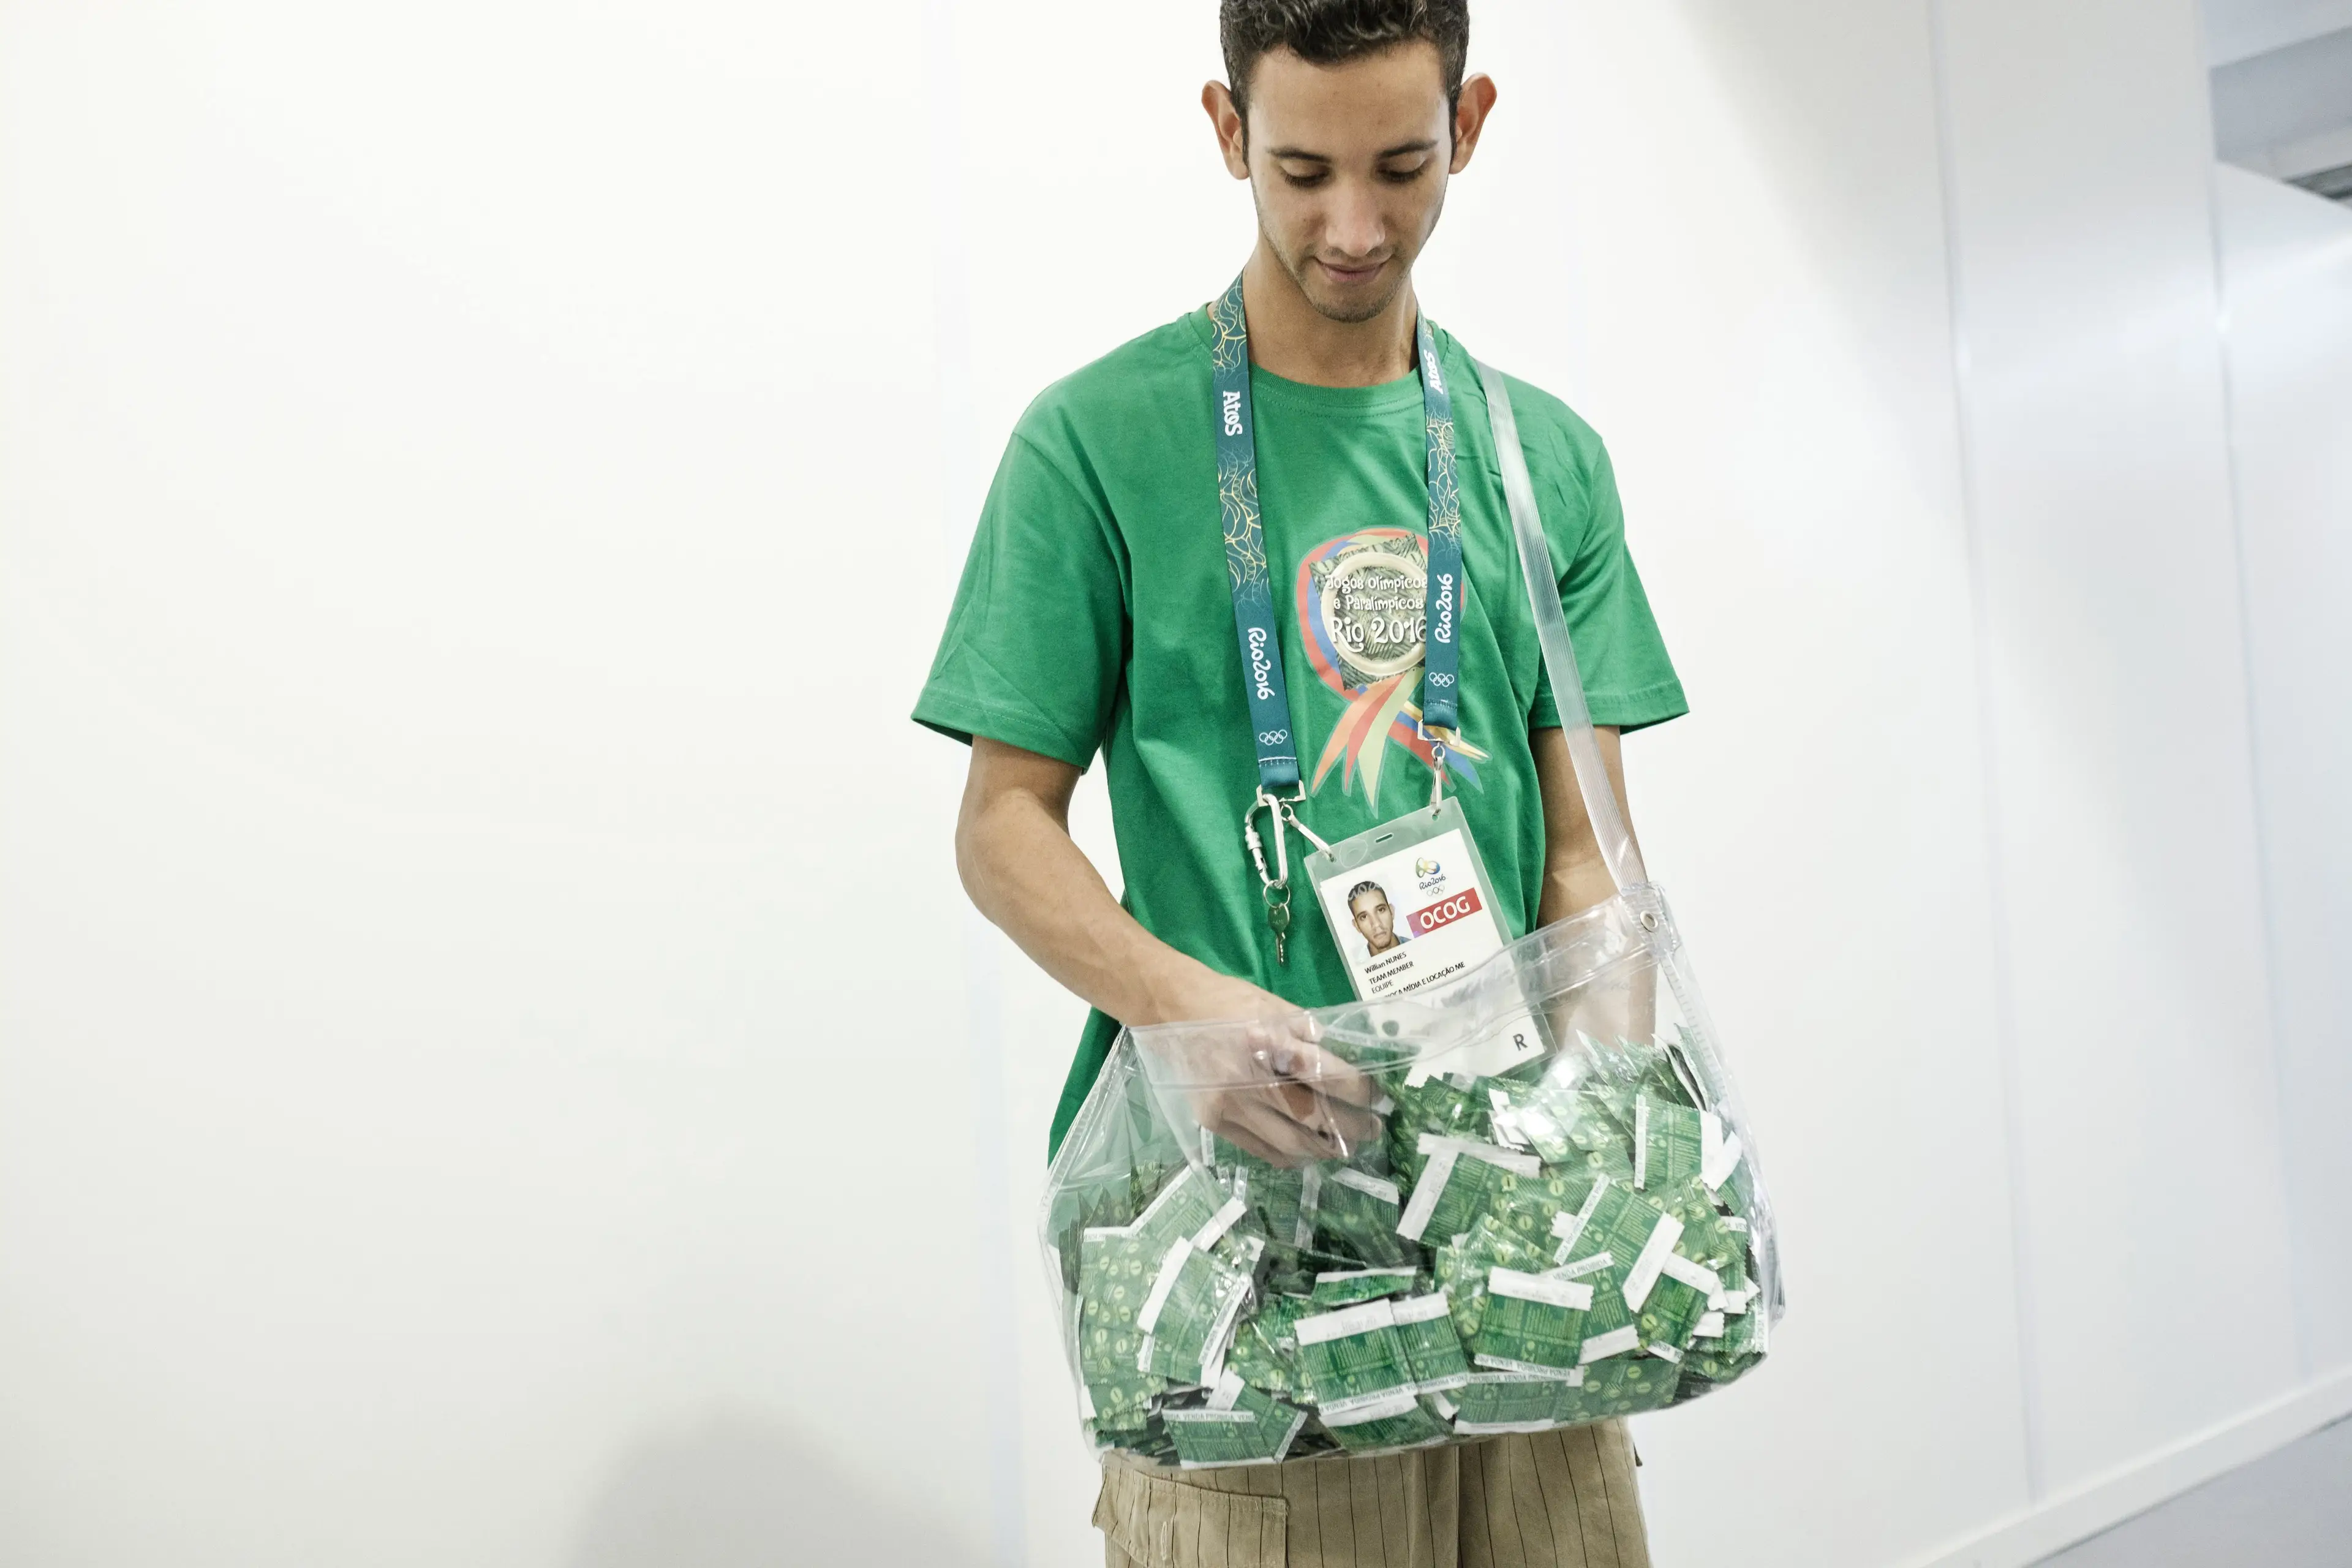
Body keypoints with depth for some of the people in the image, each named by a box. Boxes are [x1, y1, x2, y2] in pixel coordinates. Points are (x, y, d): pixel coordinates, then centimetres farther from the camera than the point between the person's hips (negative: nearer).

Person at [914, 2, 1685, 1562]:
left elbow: (1581, 847, 7)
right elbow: (1004, 825, -3)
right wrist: (1186, 1002, -20)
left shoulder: (1550, 457, 9)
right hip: (1241, 1182, -3)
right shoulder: (1102, 435, -3)